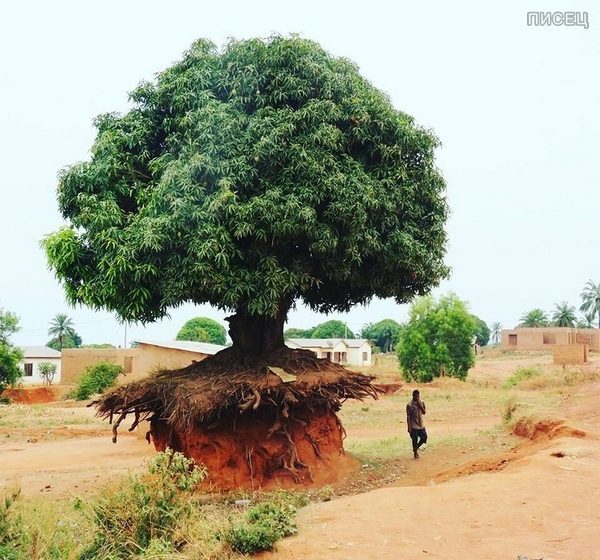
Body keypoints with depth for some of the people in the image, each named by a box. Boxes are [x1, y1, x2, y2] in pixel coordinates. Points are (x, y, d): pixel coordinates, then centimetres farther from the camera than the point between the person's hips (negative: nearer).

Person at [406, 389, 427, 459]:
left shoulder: (422, 403, 2)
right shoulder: (410, 405, -13)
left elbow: (424, 413, 2)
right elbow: (408, 417, -11)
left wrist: (421, 406, -14)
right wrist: (409, 427, -13)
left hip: (421, 424, 5)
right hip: (414, 426, -5)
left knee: (424, 437, 6)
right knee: (415, 440, 2)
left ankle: (416, 448, 29)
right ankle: (415, 453, 20)